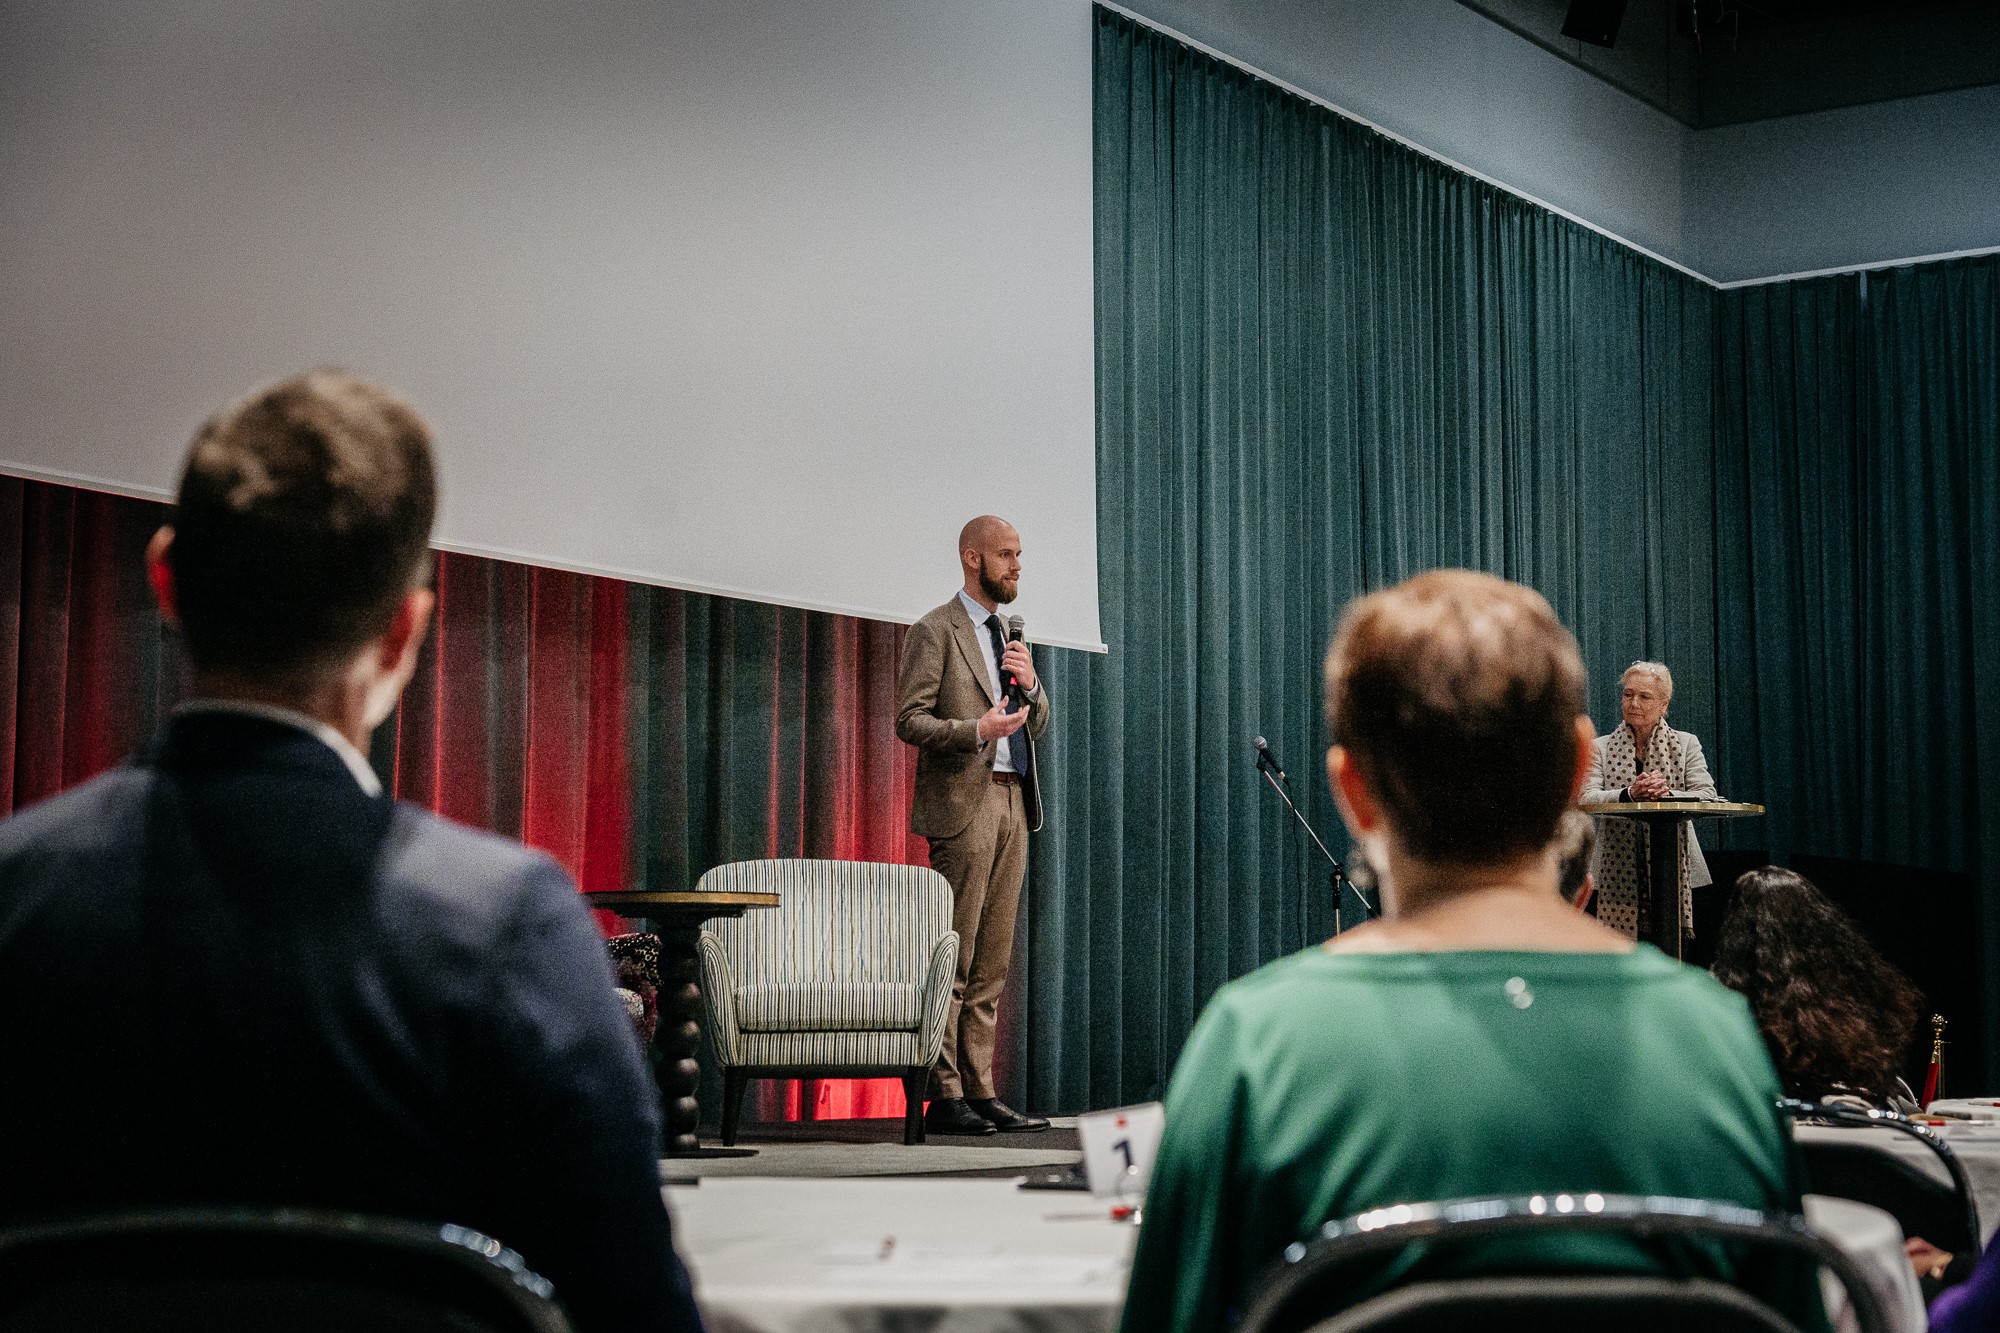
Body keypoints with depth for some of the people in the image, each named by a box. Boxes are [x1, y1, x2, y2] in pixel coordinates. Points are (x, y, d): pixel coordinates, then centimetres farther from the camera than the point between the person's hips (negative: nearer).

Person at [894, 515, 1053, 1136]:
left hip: (1013, 804, 8)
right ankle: (944, 1097, -6)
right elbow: (909, 719, -9)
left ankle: (981, 1092, 9)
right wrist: (976, 730, -22)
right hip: (964, 805, -8)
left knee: (991, 965, 7)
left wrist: (1030, 684, 3)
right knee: (953, 961, -8)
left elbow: (1038, 728, 22)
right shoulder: (936, 631, -2)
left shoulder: (1010, 634, 22)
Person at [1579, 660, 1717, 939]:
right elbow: (1586, 798, -5)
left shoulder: (1686, 745, 12)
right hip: (1617, 874, 0)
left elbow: (1707, 797, -2)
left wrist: (1668, 796, -22)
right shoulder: (1600, 748, 10)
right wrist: (1629, 794, -24)